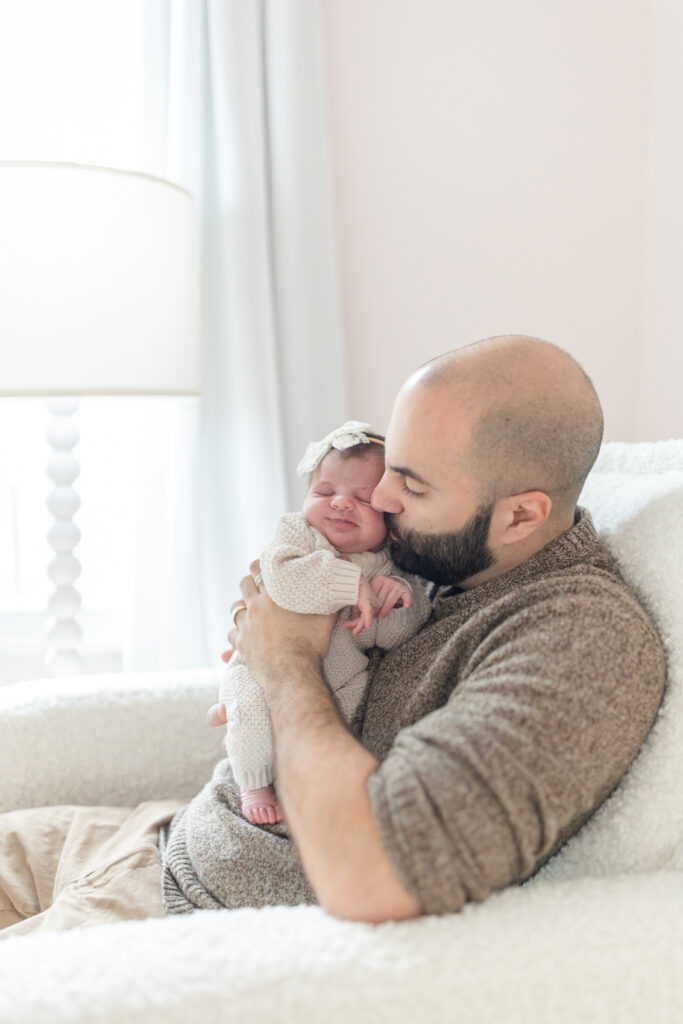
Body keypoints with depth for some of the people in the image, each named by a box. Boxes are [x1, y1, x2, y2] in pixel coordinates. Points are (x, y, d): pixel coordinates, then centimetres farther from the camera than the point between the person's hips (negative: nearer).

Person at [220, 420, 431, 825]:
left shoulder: (389, 566, -4)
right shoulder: (296, 531, -12)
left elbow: (395, 635, -8)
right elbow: (283, 579, -33)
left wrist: (397, 598, -29)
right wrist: (352, 584, -36)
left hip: (342, 683, 4)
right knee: (253, 704, -28)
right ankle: (256, 785, 0)